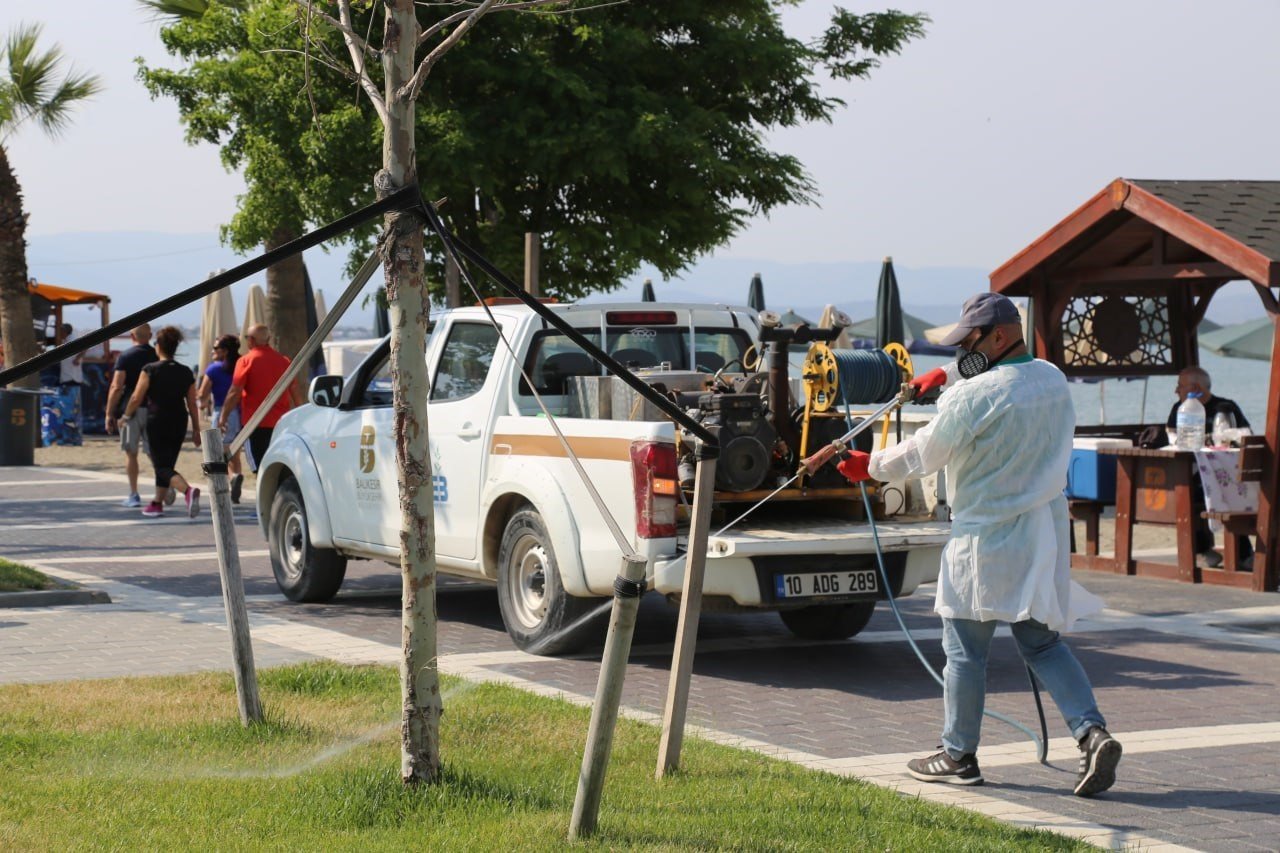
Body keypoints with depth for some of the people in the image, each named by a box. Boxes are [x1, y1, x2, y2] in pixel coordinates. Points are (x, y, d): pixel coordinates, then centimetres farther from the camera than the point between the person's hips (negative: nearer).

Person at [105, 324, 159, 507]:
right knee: (154, 452, 7)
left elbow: (116, 387, -11)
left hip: (131, 410, -3)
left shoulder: (125, 357, -5)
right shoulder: (158, 356, 4)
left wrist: (109, 414, -6)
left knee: (131, 453, 7)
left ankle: (133, 495, 9)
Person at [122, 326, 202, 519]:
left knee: (162, 467, -6)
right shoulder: (186, 372, 3)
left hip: (157, 422, -5)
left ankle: (188, 490, -32)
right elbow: (192, 404, 3)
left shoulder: (150, 370, -9)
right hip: (179, 423, 5)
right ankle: (157, 503, 26)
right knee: (166, 465, 19)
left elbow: (137, 398, -8)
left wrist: (126, 416, 8)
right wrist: (196, 430, 9)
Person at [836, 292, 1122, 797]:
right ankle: (1092, 732, -5)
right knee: (1042, 643, 12)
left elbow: (923, 455, -6)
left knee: (964, 647, 6)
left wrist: (869, 466, 9)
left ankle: (958, 756, 14)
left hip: (986, 538, -7)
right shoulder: (1052, 379, 5)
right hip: (1043, 533, 7)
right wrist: (948, 377, 24)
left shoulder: (976, 395, -18)